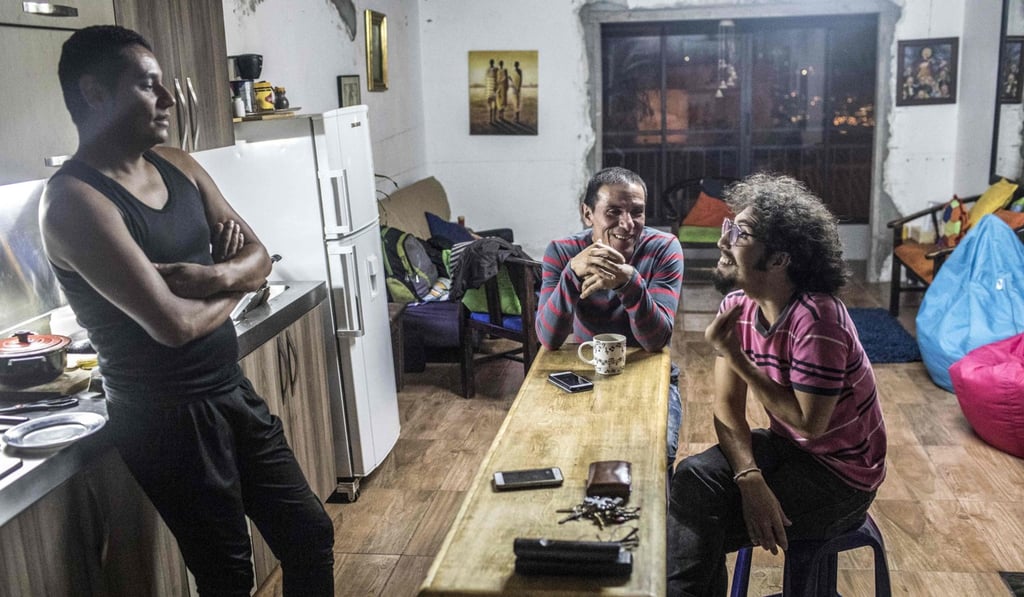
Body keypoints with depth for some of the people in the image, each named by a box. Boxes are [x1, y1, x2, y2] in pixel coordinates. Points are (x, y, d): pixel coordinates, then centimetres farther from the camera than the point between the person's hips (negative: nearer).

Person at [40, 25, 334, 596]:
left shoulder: (178, 166, 6)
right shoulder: (75, 200, -19)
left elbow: (259, 258, 6)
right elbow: (175, 324, -26)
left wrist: (213, 276, -16)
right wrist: (235, 285, -6)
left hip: (234, 390, 7)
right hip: (166, 415, -7)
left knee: (311, 536, 15)